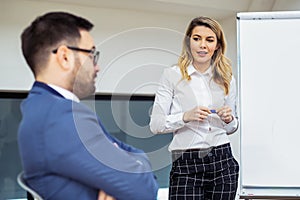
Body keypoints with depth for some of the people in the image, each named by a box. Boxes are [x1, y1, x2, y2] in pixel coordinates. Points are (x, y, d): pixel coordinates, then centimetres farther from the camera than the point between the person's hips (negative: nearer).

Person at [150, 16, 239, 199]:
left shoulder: (226, 78, 10)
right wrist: (185, 117, -19)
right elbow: (155, 124, -4)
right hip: (186, 165, -3)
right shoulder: (173, 75, 0)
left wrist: (229, 120, -3)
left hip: (222, 162, 3)